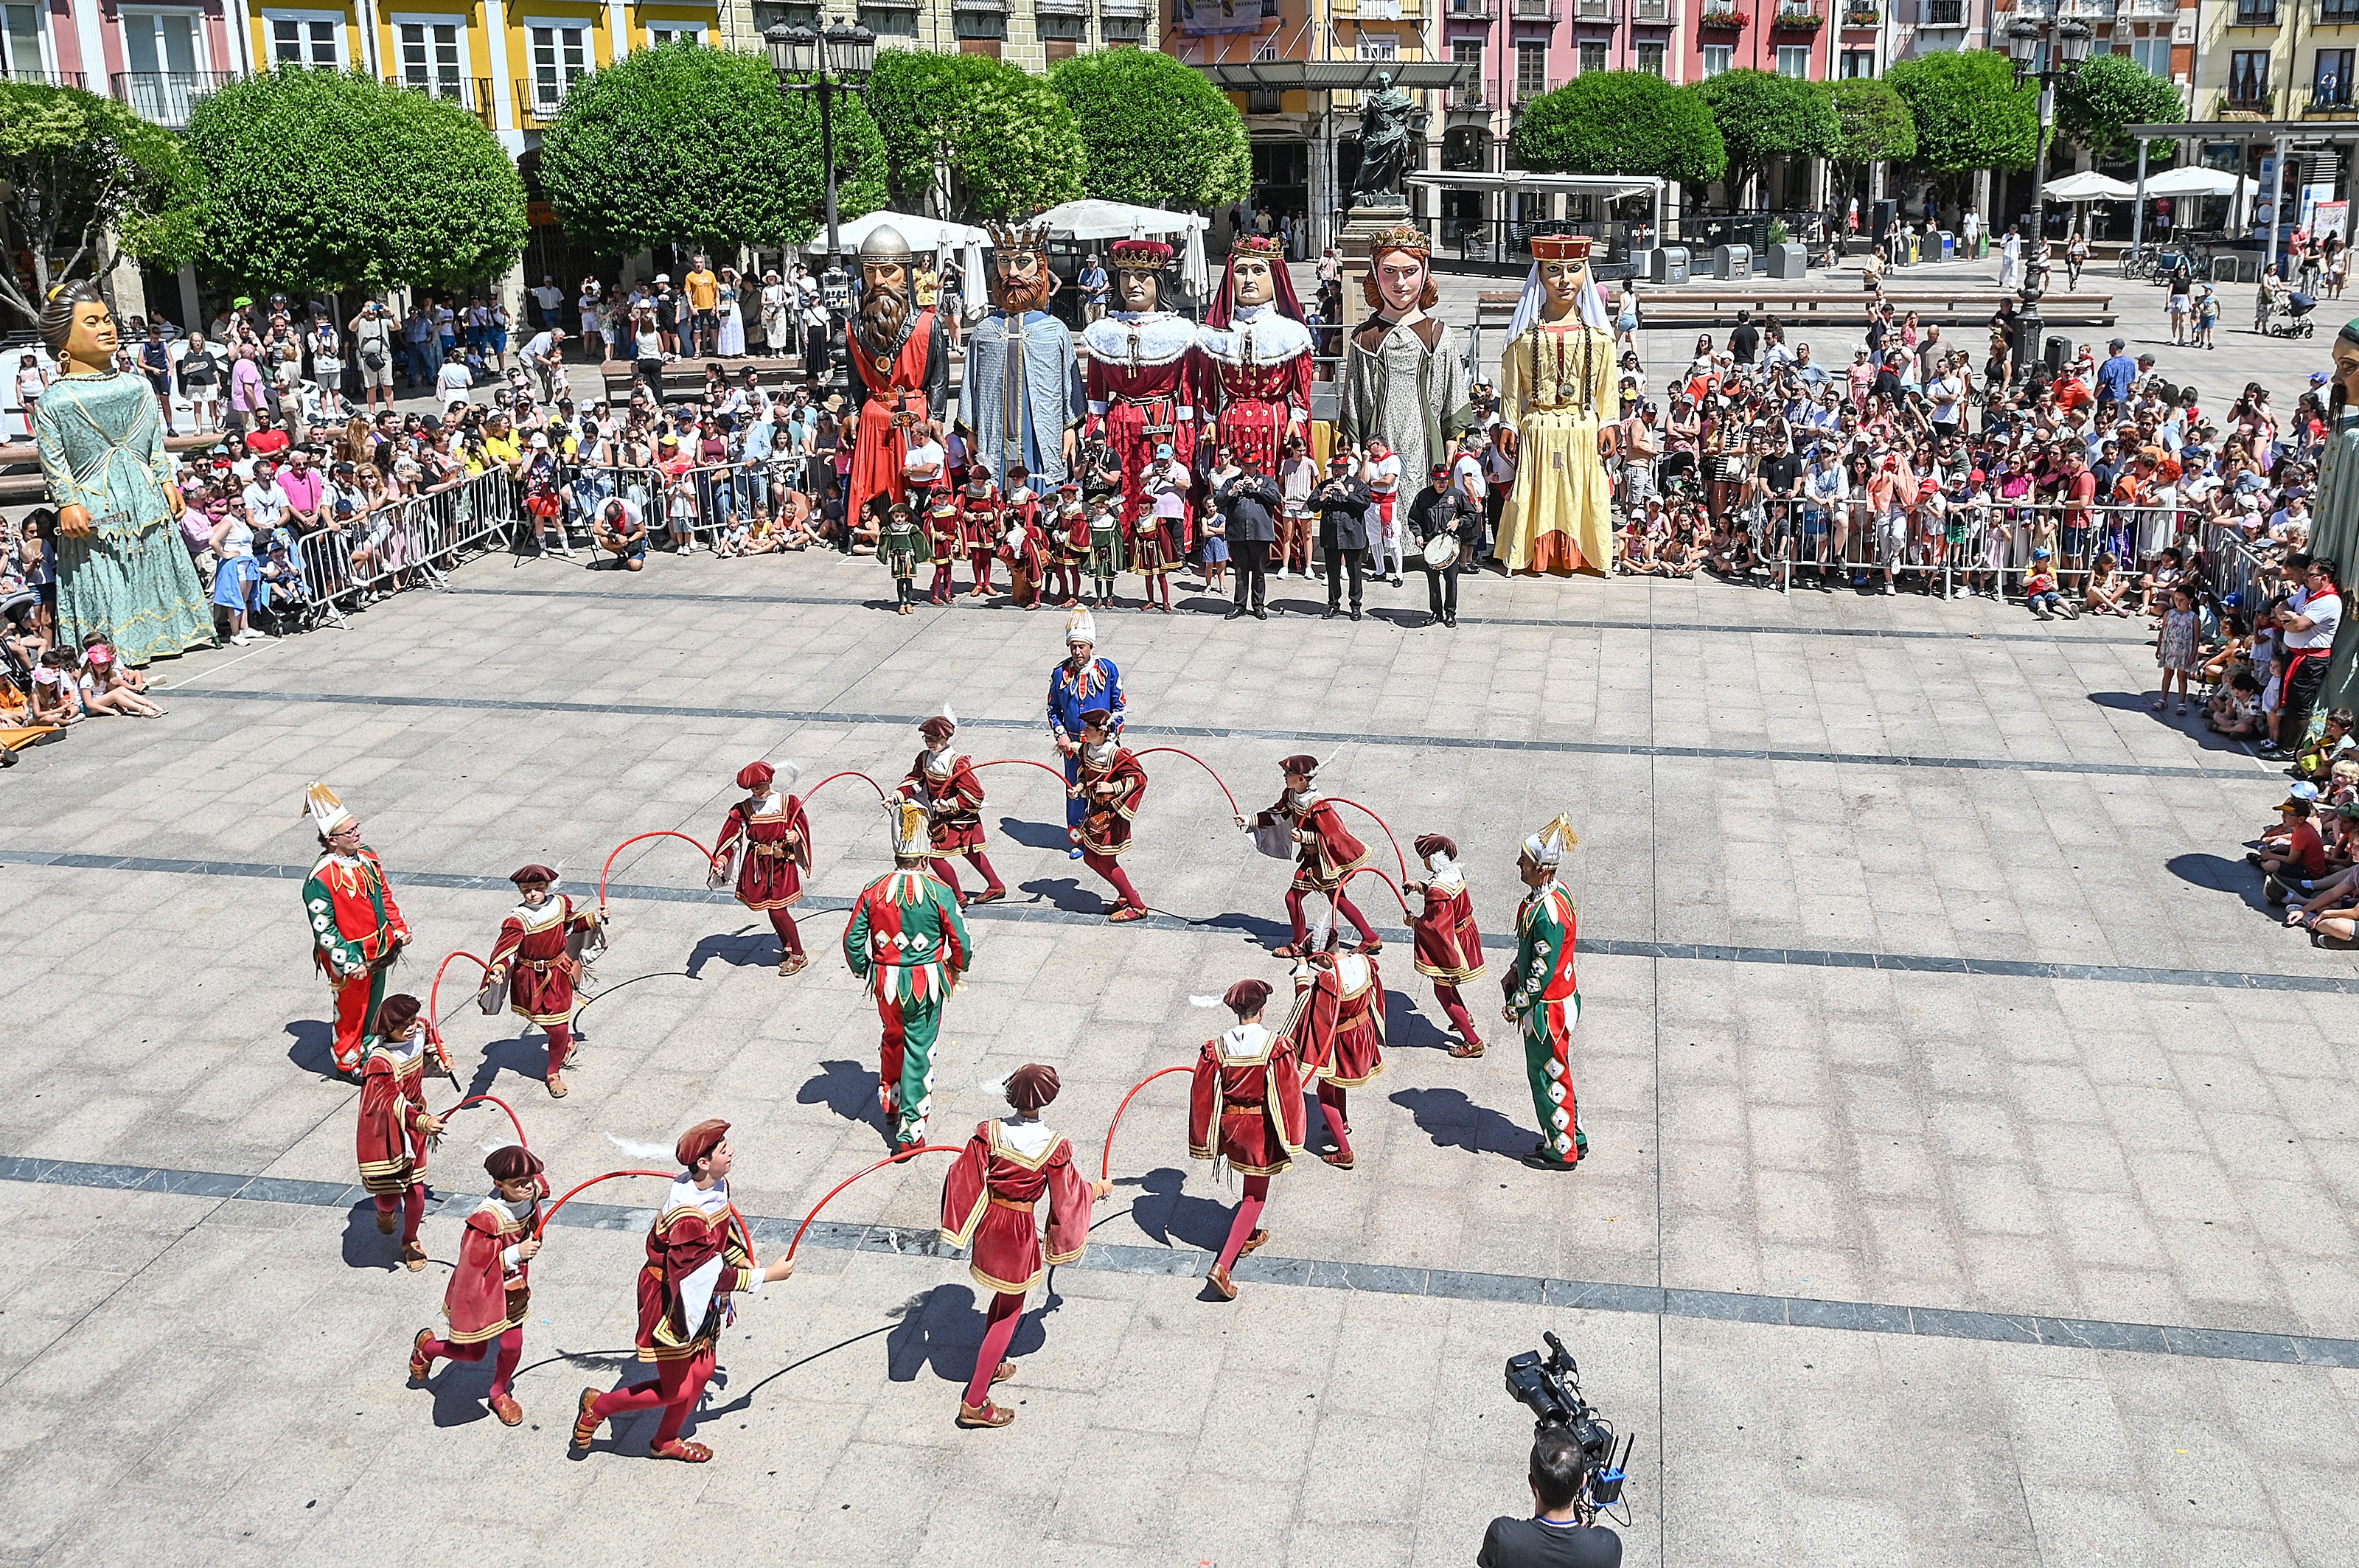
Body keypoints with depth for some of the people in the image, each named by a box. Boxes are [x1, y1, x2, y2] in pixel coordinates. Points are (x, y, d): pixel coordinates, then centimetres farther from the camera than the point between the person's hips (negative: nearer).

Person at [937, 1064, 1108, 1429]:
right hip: (1020, 1228, -4)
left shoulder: (989, 1133, -13)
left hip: (988, 1221, 4)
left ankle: (989, 1366, 46)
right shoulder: (1054, 1146, -20)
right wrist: (1099, 1189, 14)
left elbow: (963, 1178, -9)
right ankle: (974, 1403, 10)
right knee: (1009, 1313, 9)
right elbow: (1068, 1195, -6)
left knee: (1004, 1297, 29)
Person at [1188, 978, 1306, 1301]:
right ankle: (1222, 1267, -7)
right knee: (1255, 1197, 4)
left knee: (1250, 1185, 31)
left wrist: (1205, 1142, 7)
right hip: (1260, 1129, -4)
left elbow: (1204, 1097, -4)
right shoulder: (1277, 1047, -19)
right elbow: (1288, 1095, -14)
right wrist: (1290, 1140, -3)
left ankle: (1249, 1237, 50)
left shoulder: (1217, 1048, -10)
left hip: (1229, 1125, 4)